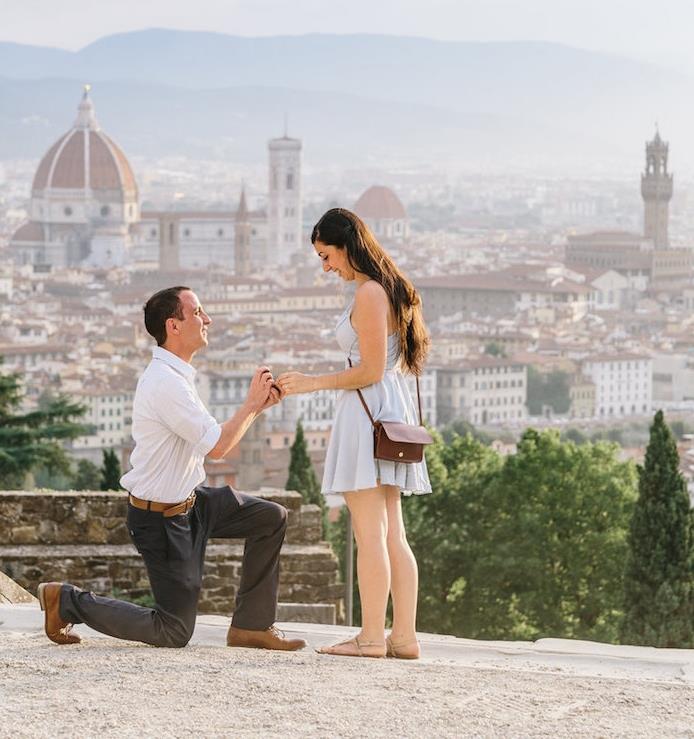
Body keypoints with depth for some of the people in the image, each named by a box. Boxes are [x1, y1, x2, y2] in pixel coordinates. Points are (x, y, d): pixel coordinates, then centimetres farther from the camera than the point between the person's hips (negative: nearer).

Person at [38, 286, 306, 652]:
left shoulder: (176, 376, 8)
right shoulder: (166, 382, -25)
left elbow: (212, 438, 13)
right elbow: (218, 446, -24)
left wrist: (257, 406, 3)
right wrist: (251, 404, -11)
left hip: (188, 500, 10)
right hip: (160, 518, -10)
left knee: (271, 518, 5)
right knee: (174, 633, -3)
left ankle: (251, 625, 10)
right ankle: (67, 600, 7)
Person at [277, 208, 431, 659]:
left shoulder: (369, 293, -13)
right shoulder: (389, 289, 16)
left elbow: (371, 371, -17)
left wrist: (314, 383, -9)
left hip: (368, 410, -10)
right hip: (391, 411, 10)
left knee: (370, 533, -8)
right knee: (393, 534, 7)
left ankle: (372, 637, -7)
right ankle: (404, 636, 7)